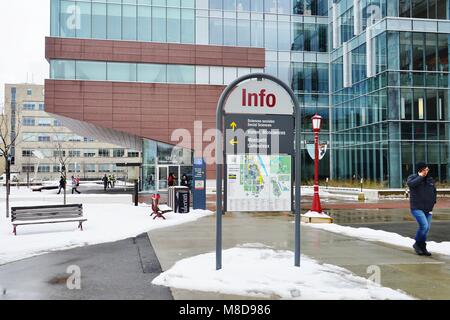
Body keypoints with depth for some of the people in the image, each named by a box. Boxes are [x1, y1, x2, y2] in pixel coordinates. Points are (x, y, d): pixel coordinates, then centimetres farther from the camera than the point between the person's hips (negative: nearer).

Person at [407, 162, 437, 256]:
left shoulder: (430, 179, 12)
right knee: (424, 225, -19)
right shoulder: (413, 177, -3)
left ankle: (422, 248, 22)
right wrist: (421, 176, -17)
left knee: (427, 228, 8)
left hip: (428, 209, 6)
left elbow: (434, 192, 22)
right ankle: (417, 244, 2)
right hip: (417, 208, -6)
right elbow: (410, 184, -27)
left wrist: (433, 203, 10)